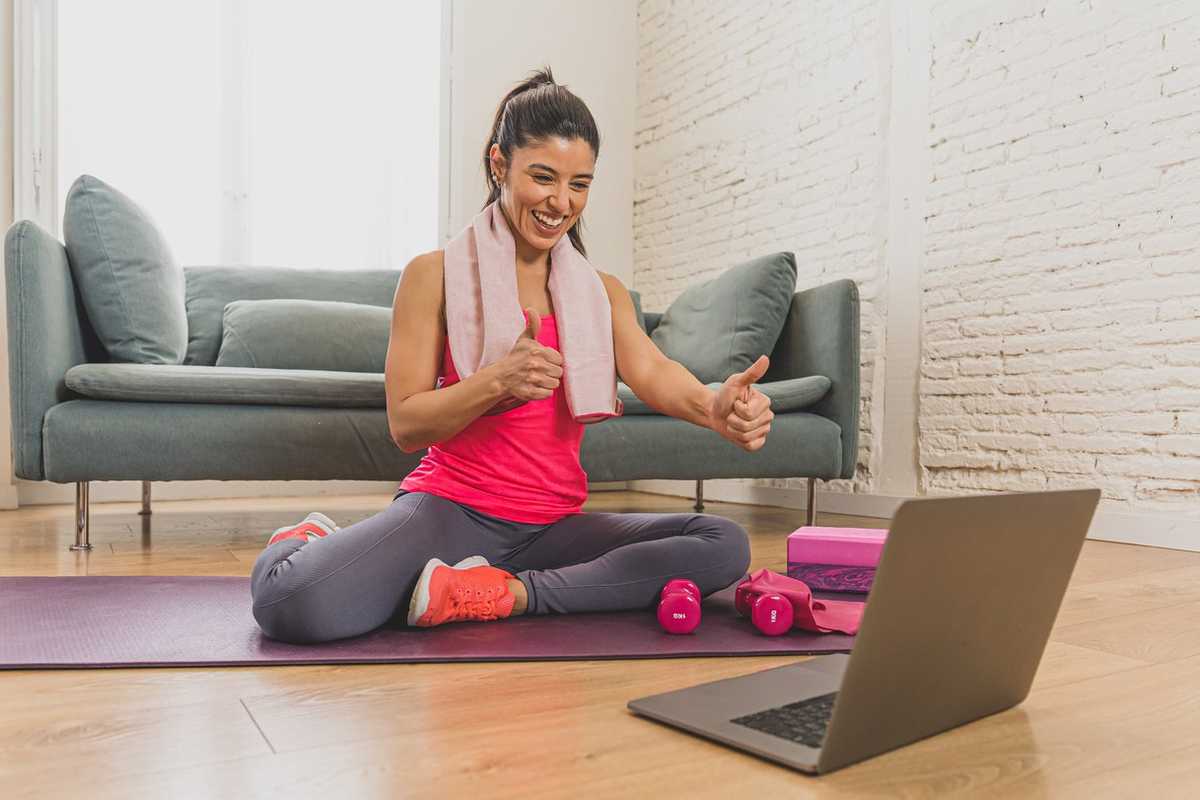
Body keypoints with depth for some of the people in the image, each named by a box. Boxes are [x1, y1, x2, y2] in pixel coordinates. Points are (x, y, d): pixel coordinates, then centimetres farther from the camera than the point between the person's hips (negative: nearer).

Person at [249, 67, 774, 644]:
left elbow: (653, 373, -9)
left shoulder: (601, 291, 11)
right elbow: (405, 426, -5)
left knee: (724, 546, -16)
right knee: (292, 603, -31)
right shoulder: (435, 274, 0)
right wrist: (499, 380, -24)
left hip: (553, 525, 5)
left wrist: (715, 406, -32)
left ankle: (510, 593, -20)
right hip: (449, 508, -4)